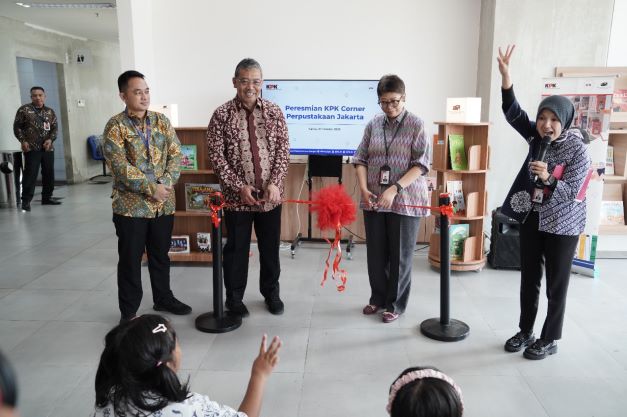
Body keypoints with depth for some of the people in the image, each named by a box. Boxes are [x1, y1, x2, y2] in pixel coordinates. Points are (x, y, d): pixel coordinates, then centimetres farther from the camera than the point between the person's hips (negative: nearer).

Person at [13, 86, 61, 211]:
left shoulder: (50, 112, 12)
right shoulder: (24, 110, 2)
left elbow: (54, 128, 10)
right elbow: (17, 127, 1)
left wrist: (50, 139, -8)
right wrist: (23, 140, -11)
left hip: (48, 148, 4)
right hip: (31, 148, -4)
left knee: (49, 174, 7)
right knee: (30, 174, -8)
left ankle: (47, 197, 19)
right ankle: (26, 201, -3)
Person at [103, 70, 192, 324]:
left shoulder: (162, 121, 6)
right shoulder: (115, 126, -8)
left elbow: (176, 154, 2)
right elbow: (120, 167, -16)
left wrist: (166, 183, -13)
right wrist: (152, 188, -18)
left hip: (163, 203, 4)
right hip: (131, 205, -4)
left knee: (161, 255, 17)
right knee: (130, 259, 6)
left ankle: (163, 299, 35)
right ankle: (129, 311, 20)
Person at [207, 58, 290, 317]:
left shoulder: (274, 112, 2)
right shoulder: (222, 115, -4)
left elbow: (283, 150, 0)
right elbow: (216, 156, -7)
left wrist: (275, 183, -13)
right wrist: (240, 186, -15)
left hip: (270, 195, 2)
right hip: (237, 196, -2)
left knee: (270, 247, 14)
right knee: (236, 248, 10)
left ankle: (271, 292, 33)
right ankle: (234, 297, 27)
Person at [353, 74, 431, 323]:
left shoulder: (416, 124, -5)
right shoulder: (373, 125, 5)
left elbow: (421, 164, -11)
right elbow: (361, 158, 6)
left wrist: (394, 189, -21)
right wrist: (364, 189, -10)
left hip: (405, 200, -3)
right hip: (374, 200, 4)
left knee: (400, 255, 6)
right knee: (375, 253, 12)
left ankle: (395, 304, 23)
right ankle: (378, 298, 31)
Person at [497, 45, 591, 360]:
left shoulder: (578, 150, -16)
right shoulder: (537, 137, -3)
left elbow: (569, 192, -18)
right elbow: (513, 112, -16)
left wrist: (547, 179, -37)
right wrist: (505, 75, -28)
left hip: (561, 225, -5)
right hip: (531, 219, 5)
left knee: (556, 284, 7)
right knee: (529, 279, 14)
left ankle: (550, 340, 22)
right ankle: (525, 332, 29)